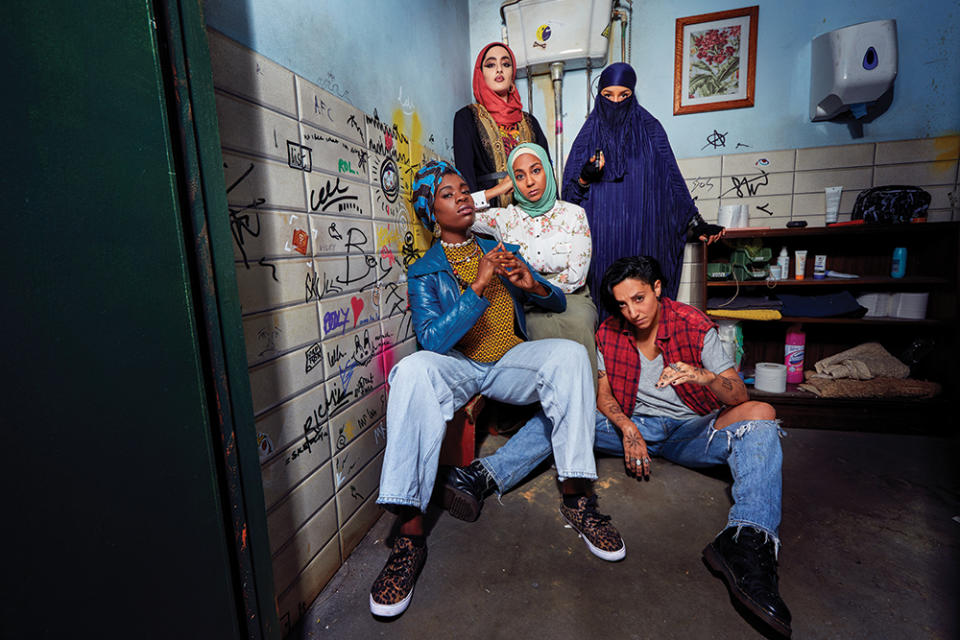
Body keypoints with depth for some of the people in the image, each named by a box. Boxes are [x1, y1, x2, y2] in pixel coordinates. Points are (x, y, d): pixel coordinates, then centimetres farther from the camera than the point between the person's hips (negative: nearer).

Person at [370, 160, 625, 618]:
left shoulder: (502, 250, 12)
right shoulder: (424, 271, 1)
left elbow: (557, 304, 13)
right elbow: (432, 339, -16)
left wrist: (532, 284, -11)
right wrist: (480, 286, -25)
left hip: (511, 362, 3)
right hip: (459, 368, -2)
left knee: (569, 354, -26)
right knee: (413, 370, -34)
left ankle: (575, 496, -20)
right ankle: (410, 532, -31)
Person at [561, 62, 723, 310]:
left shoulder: (649, 129, 8)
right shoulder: (589, 134, 9)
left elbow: (672, 180, 8)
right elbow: (570, 194, 7)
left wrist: (696, 223, 4)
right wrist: (585, 178, -15)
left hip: (641, 237, 0)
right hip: (601, 239, 0)